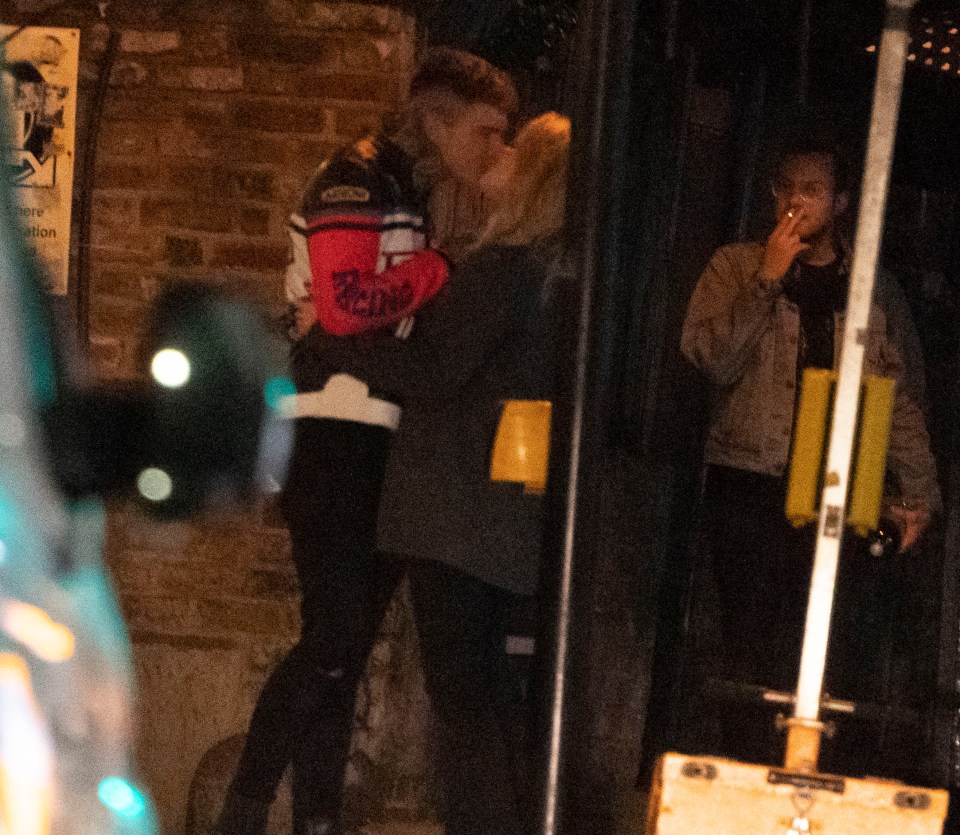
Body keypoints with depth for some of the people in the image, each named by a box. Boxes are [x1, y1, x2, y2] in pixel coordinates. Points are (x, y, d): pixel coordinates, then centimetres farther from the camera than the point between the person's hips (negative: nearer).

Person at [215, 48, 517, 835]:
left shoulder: (414, 196, 20)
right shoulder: (356, 180, -8)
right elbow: (345, 301, -23)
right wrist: (442, 267, -12)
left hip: (378, 445, 9)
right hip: (335, 439, -9)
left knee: (346, 645, 11)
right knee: (333, 640, -12)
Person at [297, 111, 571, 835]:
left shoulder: (505, 266, -16)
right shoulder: (558, 272, 11)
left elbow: (430, 368, -20)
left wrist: (328, 342, -10)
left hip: (458, 511, -9)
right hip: (506, 511, 9)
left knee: (459, 685, -4)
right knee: (486, 673, 20)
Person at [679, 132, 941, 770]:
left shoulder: (875, 289, 14)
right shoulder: (737, 268, 10)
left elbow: (906, 399, 15)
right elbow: (711, 359, -5)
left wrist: (918, 494, 6)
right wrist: (767, 280, -9)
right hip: (750, 494, -1)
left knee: (844, 664, -8)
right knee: (754, 662, -1)